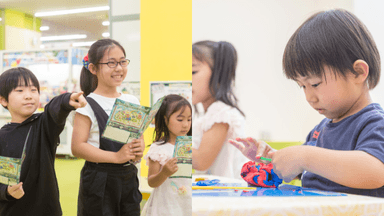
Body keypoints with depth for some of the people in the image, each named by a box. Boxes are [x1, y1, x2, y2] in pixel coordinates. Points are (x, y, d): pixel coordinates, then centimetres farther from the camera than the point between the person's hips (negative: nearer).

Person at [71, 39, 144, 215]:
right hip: (99, 181, -6)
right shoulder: (87, 106, -10)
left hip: (129, 177, 6)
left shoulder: (132, 102, 9)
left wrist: (139, 150, -6)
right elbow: (77, 147, -16)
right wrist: (116, 157, -21)